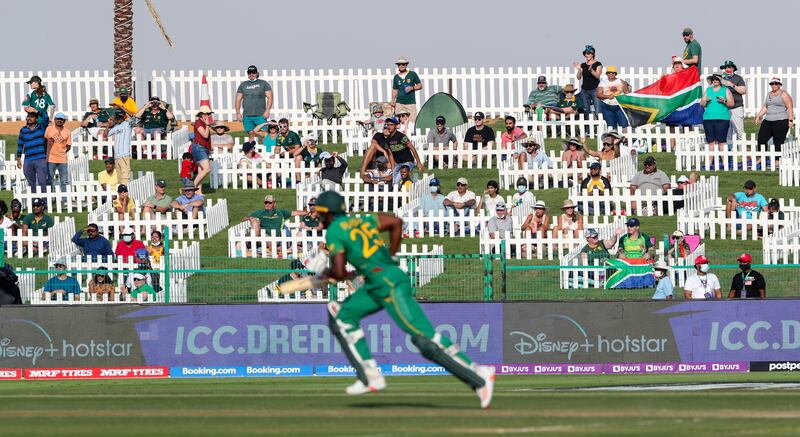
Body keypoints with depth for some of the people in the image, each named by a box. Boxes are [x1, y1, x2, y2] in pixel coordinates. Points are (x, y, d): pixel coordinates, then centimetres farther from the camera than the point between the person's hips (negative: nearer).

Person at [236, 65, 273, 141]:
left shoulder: (263, 84, 7)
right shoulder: (243, 85, 15)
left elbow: (269, 98, 2)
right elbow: (238, 100, 14)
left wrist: (267, 110, -10)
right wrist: (238, 113, 3)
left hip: (260, 115, -3)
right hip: (247, 116, 3)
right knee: (251, 134, 1)